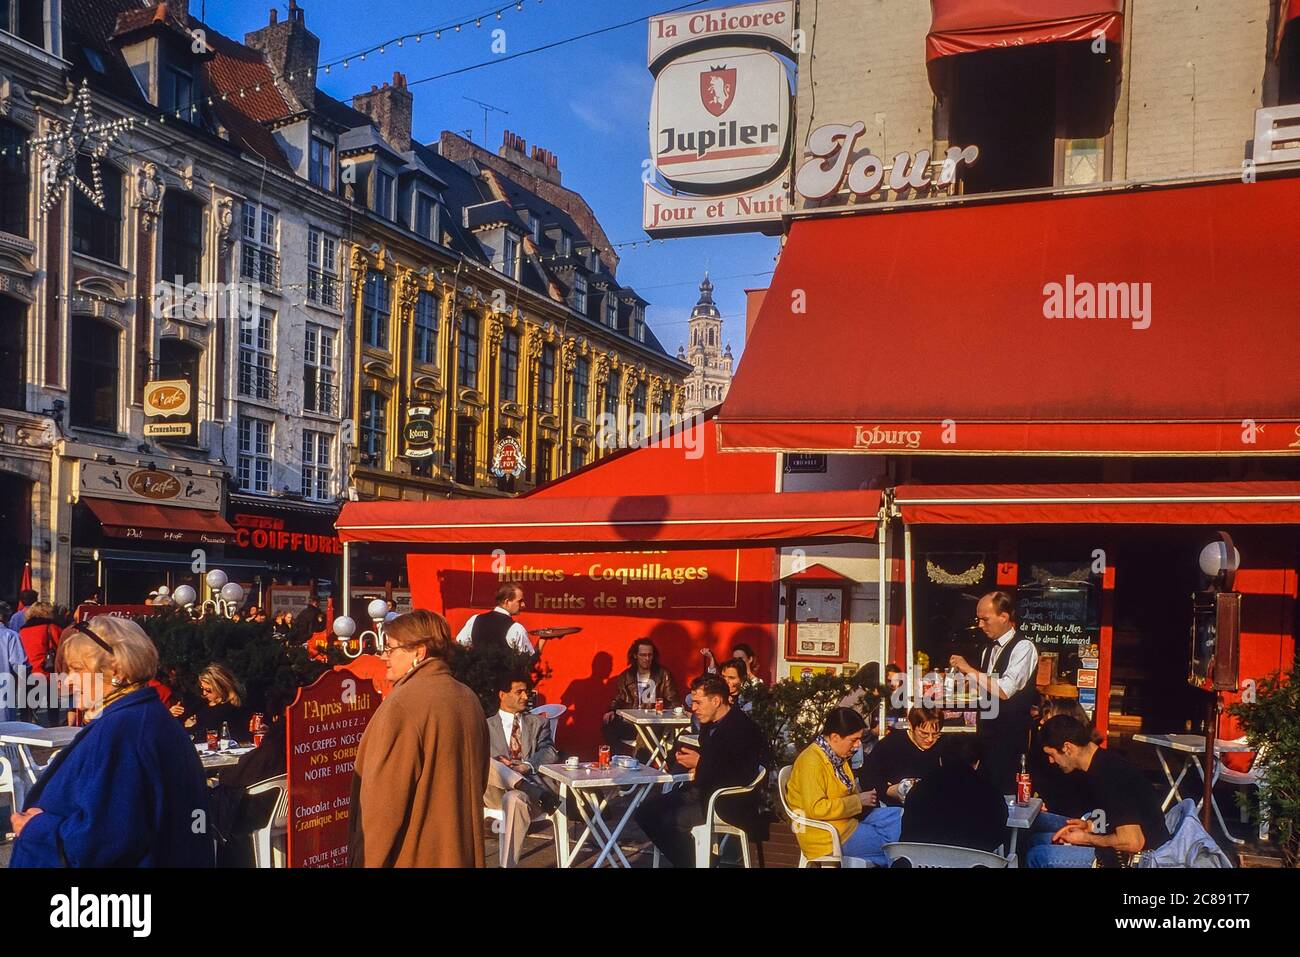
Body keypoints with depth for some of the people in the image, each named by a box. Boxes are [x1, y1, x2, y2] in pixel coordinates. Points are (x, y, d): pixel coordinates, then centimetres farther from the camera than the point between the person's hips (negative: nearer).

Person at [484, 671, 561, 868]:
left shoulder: (539, 723, 25)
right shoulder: (486, 726, 21)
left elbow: (550, 752, 8)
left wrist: (527, 765, -14)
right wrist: (496, 765, -17)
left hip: (530, 782, 0)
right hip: (497, 792, 0)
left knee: (515, 798, -38)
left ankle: (508, 865, -38)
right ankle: (539, 794, -42)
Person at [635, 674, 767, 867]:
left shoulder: (742, 729, -19)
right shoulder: (709, 724, 10)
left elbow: (743, 777, -25)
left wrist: (700, 763, -19)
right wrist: (692, 764, 2)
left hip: (730, 802, -10)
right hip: (702, 790, 10)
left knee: (671, 820, -27)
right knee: (646, 812, 0)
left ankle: (695, 861, -5)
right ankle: (685, 860, 9)